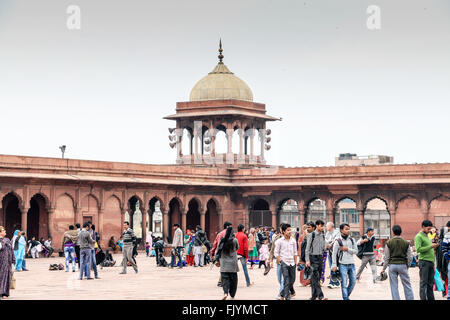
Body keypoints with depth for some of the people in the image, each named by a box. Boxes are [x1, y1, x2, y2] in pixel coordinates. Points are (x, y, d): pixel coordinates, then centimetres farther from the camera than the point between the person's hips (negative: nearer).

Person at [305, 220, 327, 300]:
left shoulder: (323, 236, 12)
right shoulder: (311, 235, -7)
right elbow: (307, 248, -8)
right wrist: (307, 260, -12)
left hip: (320, 257, 6)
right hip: (313, 257, -6)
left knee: (318, 277, 7)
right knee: (316, 276, -13)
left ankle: (314, 296, 14)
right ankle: (320, 296, -19)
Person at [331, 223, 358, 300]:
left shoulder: (352, 240, 9)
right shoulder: (338, 241, -4)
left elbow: (356, 251, 7)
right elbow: (334, 254, -4)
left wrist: (347, 249, -9)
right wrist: (334, 265, -9)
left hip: (351, 264, 5)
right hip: (343, 264, -4)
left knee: (353, 281, 6)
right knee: (344, 283, -6)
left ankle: (347, 295, 24)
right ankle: (345, 298, -3)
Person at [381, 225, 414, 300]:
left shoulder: (389, 243, -3)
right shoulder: (406, 243, 0)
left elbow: (386, 257, -1)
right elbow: (410, 257, 2)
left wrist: (384, 268, 7)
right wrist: (408, 266, 16)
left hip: (392, 265, 0)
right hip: (403, 265, 0)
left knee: (394, 286, 5)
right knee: (407, 285, 7)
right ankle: (410, 298, 5)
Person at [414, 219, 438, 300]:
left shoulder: (427, 236, 20)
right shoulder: (418, 236, -6)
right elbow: (418, 249, -18)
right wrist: (431, 246, -18)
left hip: (430, 261, 8)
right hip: (424, 261, -8)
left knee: (430, 283, 8)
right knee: (424, 282, -7)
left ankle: (431, 298, 11)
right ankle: (423, 298, -6)